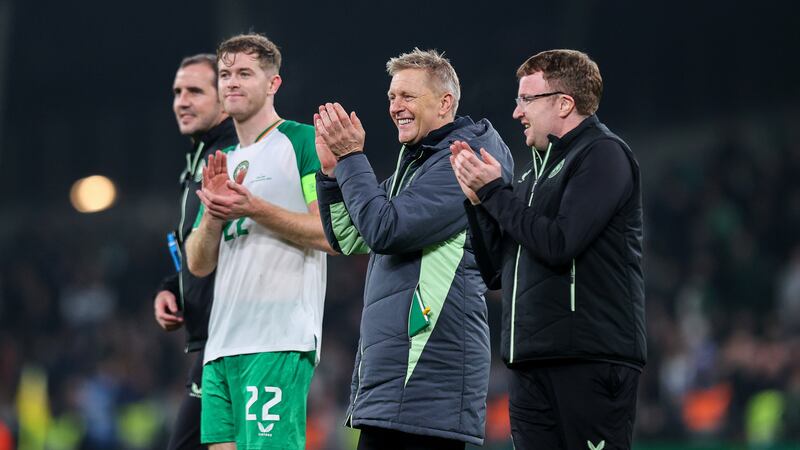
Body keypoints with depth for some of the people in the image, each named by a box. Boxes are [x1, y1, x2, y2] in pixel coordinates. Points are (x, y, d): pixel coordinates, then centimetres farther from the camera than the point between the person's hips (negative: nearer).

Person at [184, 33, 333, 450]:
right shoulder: (224, 163, 22)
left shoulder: (302, 142, -1)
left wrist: (254, 208, -17)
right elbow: (198, 264, 18)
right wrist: (214, 212, -1)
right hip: (221, 344, 8)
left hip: (279, 342, -8)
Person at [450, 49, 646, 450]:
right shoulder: (537, 171, 21)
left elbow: (558, 244, -17)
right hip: (531, 364, 8)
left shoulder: (603, 154, -4)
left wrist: (495, 191, -6)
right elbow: (496, 273, 19)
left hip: (591, 360, -8)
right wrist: (475, 197, 8)